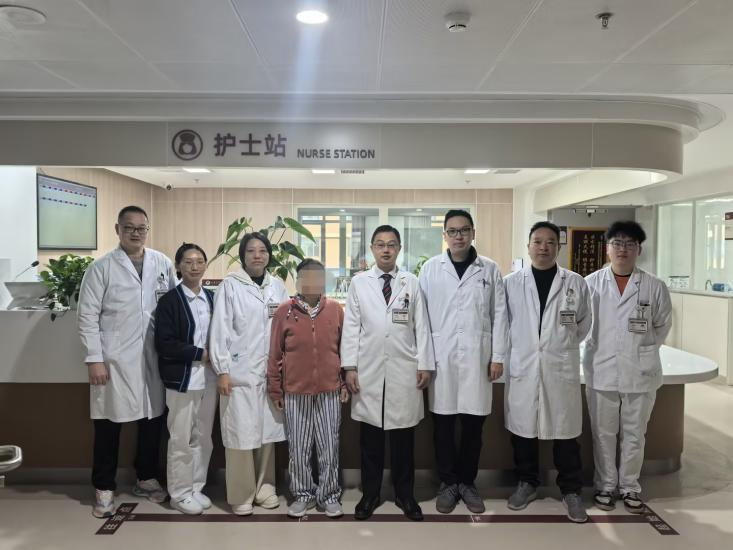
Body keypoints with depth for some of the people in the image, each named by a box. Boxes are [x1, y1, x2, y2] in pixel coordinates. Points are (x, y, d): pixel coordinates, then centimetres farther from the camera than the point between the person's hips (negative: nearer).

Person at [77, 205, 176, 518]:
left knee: (152, 419, 12)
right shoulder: (101, 267, -4)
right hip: (114, 360, -3)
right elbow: (87, 316, -5)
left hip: (153, 358, 3)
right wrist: (94, 359, -10)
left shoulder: (163, 264, 5)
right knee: (108, 425, 7)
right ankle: (104, 488, 24)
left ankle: (146, 478, 31)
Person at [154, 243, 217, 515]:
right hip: (182, 379, -5)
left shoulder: (212, 297, 7)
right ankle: (180, 494, 19)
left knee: (203, 438, 13)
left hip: (209, 378, 5)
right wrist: (200, 353, -15)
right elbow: (164, 344, -15)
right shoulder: (169, 300, -8)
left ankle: (196, 488, 27)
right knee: (181, 439, 4)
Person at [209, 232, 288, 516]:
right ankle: (241, 494, 15)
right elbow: (220, 330, -6)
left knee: (268, 432, 10)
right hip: (239, 373, -4)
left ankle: (265, 487, 26)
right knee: (241, 434, 0)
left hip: (271, 373, 4)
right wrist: (222, 371, -10)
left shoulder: (278, 287, 8)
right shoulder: (229, 286, -3)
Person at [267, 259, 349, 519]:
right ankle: (303, 494, 27)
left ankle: (329, 495, 24)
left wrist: (345, 384, 6)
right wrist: (275, 390, 3)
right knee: (299, 449, 9)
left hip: (329, 392, 1)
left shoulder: (335, 309, 3)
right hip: (295, 392, 0)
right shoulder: (284, 311, 0)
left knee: (329, 447, 7)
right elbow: (275, 353, 3)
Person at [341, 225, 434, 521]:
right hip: (368, 370, 0)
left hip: (404, 370, 0)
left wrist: (425, 365, -1)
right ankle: (370, 494, 23)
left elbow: (421, 326, 4)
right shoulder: (359, 282, 4)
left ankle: (405, 494, 24)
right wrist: (349, 367, -3)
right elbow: (351, 326, 3)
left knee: (403, 437, 8)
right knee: (370, 437, 8)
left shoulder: (411, 283, 5)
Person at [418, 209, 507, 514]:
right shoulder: (431, 268, 3)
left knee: (473, 423, 7)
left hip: (477, 356, 1)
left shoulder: (489, 269, 5)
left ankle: (467, 482, 24)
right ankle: (448, 482, 21)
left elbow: (499, 314, 4)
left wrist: (498, 356, 1)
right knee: (443, 423, 6)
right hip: (441, 356, 0)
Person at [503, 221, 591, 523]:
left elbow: (584, 323, 13)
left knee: (565, 432, 7)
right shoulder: (511, 283, 1)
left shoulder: (576, 283, 2)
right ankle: (527, 483, 29)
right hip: (522, 367, 1)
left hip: (562, 368, 0)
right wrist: (520, 347, 9)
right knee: (523, 429, 10)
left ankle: (571, 490, 24)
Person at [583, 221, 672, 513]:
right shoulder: (591, 283, -3)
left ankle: (630, 487, 29)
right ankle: (605, 486, 27)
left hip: (640, 373, 0)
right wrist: (601, 347, 4)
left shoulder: (655, 287, -2)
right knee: (603, 434, 11)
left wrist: (641, 347, 6)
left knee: (634, 435, 13)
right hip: (601, 371, 0)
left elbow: (663, 326, 10)